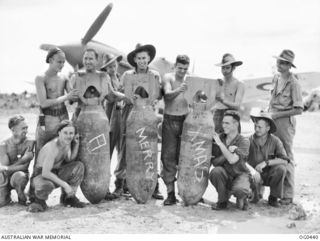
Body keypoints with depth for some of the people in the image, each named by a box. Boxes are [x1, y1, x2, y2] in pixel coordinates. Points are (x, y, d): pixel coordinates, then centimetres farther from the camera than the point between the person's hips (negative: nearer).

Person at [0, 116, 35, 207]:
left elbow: (24, 166, -14)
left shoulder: (29, 143, -11)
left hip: (20, 174, -1)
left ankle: (21, 197, -7)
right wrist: (23, 158, -26)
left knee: (19, 176, -38)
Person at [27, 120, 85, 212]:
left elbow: (69, 161, 10)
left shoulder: (66, 142, -2)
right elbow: (45, 173, -32)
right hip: (40, 176, -8)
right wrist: (64, 184, -29)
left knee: (79, 166, -13)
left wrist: (76, 144, -1)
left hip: (55, 174, 8)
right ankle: (39, 200, -5)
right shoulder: (53, 147, -28)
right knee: (46, 186, -43)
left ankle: (68, 197, 4)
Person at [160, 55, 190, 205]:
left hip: (185, 120, 1)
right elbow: (167, 94, -14)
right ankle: (170, 193, 2)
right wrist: (178, 90, -33)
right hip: (169, 120, -1)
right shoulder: (168, 77, 4)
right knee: (168, 156, -3)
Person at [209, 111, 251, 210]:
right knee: (215, 171, -31)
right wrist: (229, 151, -21)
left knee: (240, 190, -35)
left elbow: (232, 160, -26)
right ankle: (222, 201, -6)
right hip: (224, 175, 3)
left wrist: (220, 143, -24)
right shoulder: (218, 137, -1)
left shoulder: (244, 141, -11)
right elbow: (214, 162, -7)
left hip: (240, 174, -3)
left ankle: (241, 198, 6)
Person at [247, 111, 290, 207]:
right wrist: (253, 170, -33)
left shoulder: (275, 141, -9)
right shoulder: (249, 141, -9)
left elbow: (285, 160, -19)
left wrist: (266, 162, -29)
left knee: (281, 168, -29)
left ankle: (273, 197, -6)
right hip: (254, 175, 0)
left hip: (269, 175, 0)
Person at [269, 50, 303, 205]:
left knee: (286, 158, 1)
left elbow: (298, 110, -14)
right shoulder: (276, 78, 9)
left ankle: (288, 195, 11)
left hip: (285, 122, -7)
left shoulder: (293, 83, -13)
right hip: (272, 120, 7)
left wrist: (277, 115, -16)